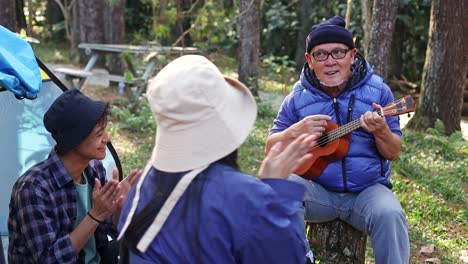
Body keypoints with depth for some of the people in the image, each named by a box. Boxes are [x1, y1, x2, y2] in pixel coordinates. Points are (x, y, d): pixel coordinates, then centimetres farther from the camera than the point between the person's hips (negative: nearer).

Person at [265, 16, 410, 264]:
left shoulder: (377, 90, -2)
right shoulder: (298, 97, 0)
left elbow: (394, 153, 1)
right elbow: (271, 148, 4)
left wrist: (381, 132, -22)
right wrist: (295, 131, -17)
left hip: (367, 190, 0)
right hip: (317, 190, 1)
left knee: (390, 214, -31)